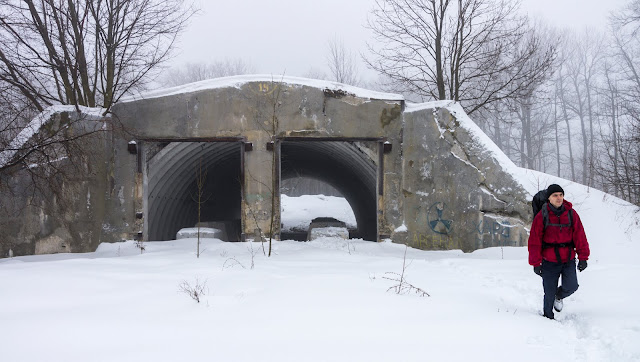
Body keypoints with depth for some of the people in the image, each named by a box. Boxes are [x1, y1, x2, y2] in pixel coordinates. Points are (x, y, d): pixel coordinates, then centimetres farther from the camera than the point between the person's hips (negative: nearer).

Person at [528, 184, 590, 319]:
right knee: (549, 292, 2)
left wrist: (583, 257, -4)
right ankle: (548, 316, 26)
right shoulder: (541, 216, -6)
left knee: (571, 287, -11)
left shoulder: (571, 214, 0)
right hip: (549, 261, -2)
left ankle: (559, 296, 24)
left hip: (568, 259, 2)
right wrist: (536, 263, -6)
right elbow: (534, 241, -4)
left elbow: (579, 236, 2)